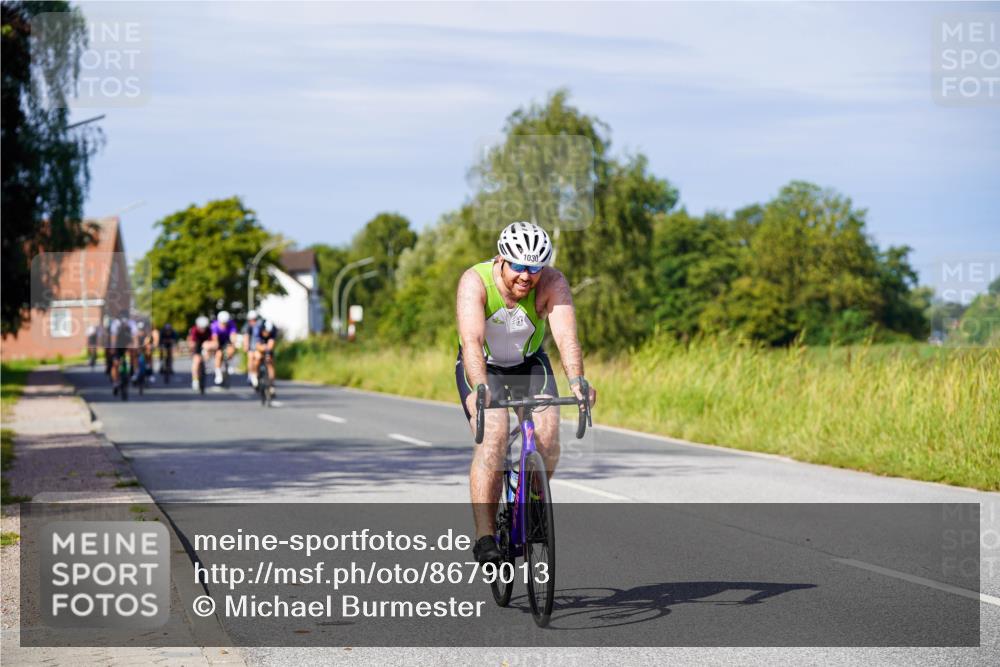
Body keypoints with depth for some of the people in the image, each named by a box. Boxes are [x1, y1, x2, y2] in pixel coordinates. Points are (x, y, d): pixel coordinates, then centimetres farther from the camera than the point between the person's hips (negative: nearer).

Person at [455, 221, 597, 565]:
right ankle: (484, 534, -27)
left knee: (548, 432, -20)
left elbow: (566, 336, -37)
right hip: (482, 366, -2)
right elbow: (472, 339, -41)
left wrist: (576, 380, -54)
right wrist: (480, 388, -57)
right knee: (494, 435, -26)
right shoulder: (475, 281, -28)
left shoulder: (552, 283, -23)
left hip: (529, 363, 2)